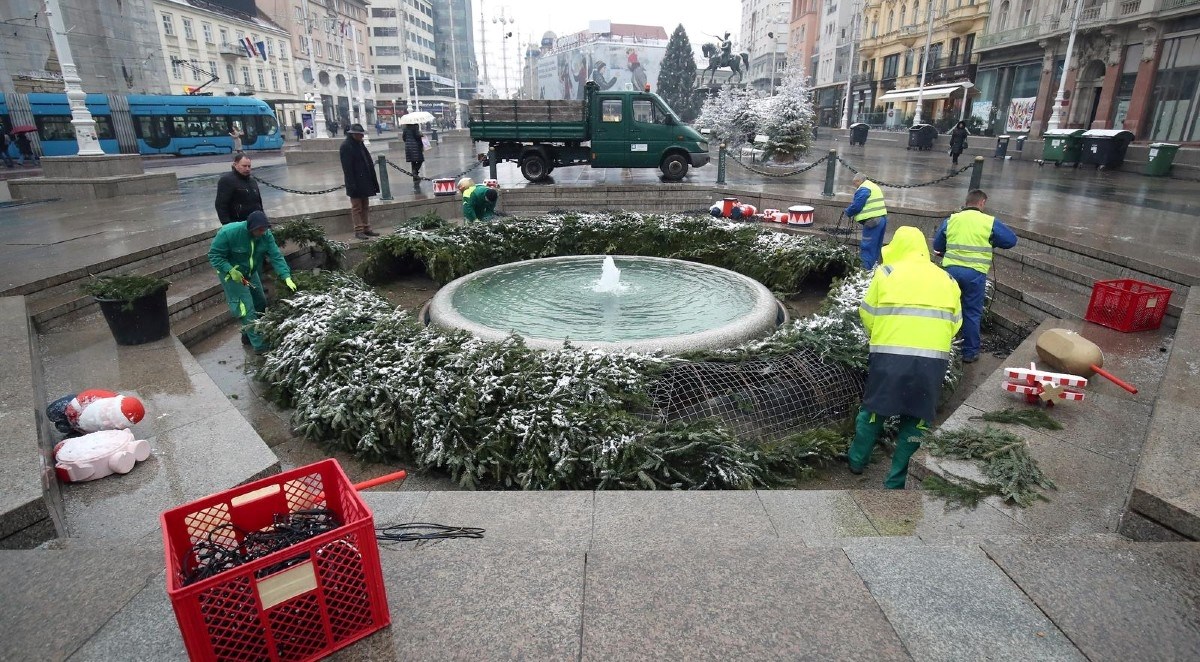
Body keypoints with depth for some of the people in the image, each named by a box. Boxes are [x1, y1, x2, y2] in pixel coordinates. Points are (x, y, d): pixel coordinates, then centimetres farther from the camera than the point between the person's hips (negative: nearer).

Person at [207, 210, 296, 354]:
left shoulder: (266, 235, -15)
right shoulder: (229, 232, -28)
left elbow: (276, 256, -19)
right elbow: (214, 255, -21)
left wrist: (287, 277, -30)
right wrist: (231, 270, -32)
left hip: (251, 273, 6)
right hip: (232, 274, -6)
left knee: (260, 304, 15)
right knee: (246, 308, -11)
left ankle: (248, 336, 35)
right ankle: (259, 345, -8)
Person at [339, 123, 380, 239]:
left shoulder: (360, 144, 12)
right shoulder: (346, 147, -13)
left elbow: (368, 163, 15)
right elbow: (347, 168, -17)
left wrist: (372, 181, 12)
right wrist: (352, 185, -21)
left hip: (364, 182, 8)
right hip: (356, 183, -8)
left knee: (365, 207, 13)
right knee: (357, 207, -2)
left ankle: (366, 229, 21)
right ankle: (358, 231, 3)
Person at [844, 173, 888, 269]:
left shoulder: (863, 189, -10)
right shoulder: (875, 186, 22)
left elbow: (856, 206, -15)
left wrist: (848, 213, 4)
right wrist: (856, 216, 17)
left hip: (872, 221, -10)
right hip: (882, 218, 10)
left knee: (867, 247, -7)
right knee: (876, 247, 16)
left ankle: (867, 270, -7)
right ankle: (874, 267, 22)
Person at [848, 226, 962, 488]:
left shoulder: (886, 272, 5)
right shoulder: (946, 279, 15)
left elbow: (867, 314, 6)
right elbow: (955, 321, 13)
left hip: (889, 355, -2)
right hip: (933, 359, 2)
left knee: (874, 409, 15)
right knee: (916, 418, 12)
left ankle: (857, 460, 32)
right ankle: (897, 481, 18)